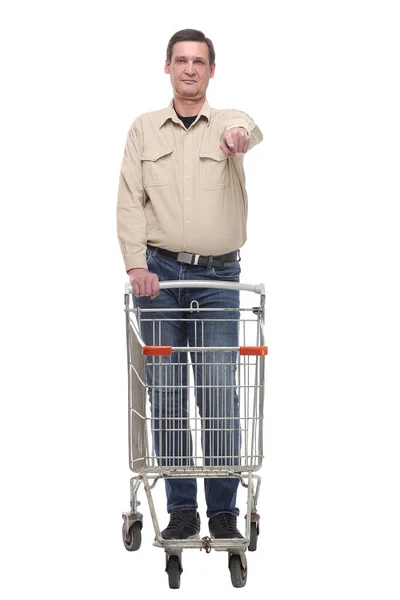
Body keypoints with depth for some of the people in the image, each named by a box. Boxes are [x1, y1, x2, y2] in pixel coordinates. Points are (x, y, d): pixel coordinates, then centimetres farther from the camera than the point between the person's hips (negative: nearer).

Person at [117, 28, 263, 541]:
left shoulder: (227, 123, 6)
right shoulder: (144, 129, 10)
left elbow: (249, 130, -20)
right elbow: (130, 202, 3)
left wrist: (242, 133, -46)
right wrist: (136, 266, -11)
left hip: (218, 277, -1)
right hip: (159, 273, 1)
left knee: (220, 395, -3)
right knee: (166, 395, 1)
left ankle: (223, 509, 6)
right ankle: (181, 508, 9)